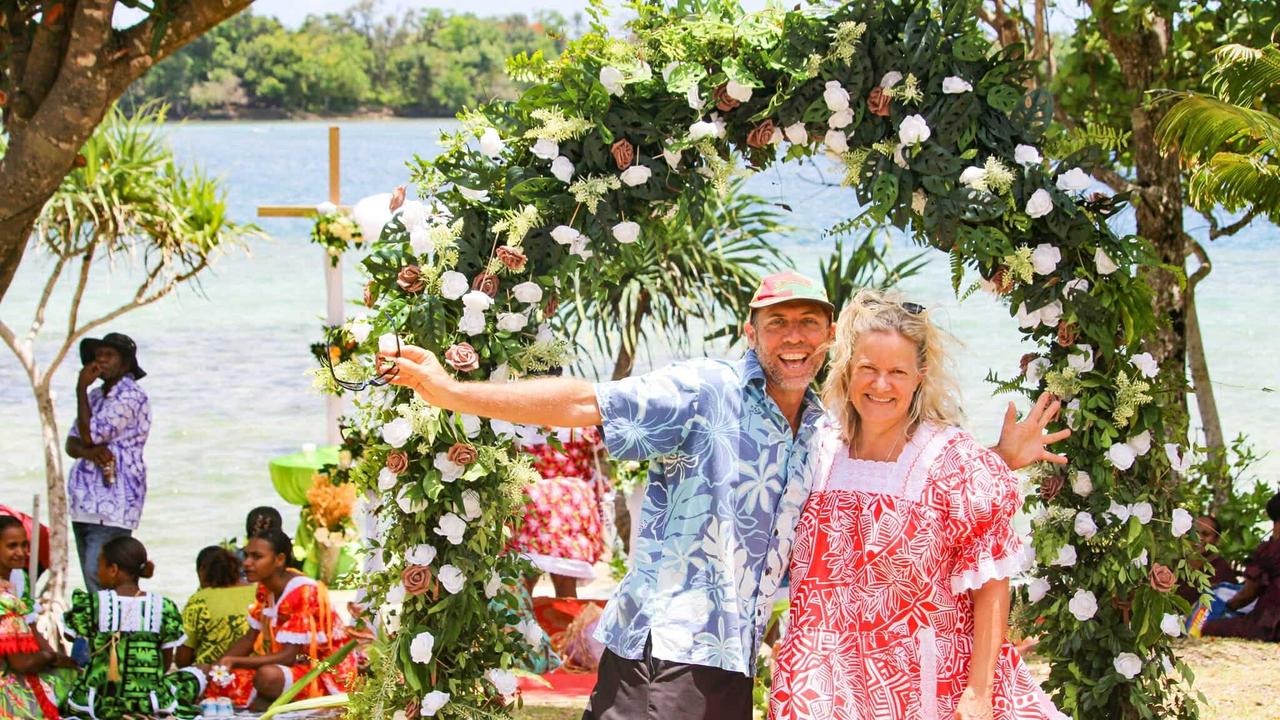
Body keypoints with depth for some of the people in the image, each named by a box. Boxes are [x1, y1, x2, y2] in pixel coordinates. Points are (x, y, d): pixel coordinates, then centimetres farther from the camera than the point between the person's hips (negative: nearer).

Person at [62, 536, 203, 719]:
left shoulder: (91, 604, -8)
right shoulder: (164, 608, -5)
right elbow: (166, 663, 5)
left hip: (96, 704, 0)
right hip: (149, 703, 0)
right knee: (195, 676, 27)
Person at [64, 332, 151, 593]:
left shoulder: (131, 397, -9)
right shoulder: (95, 396, 19)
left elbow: (90, 435, -14)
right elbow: (71, 444, 15)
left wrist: (81, 389, -5)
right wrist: (89, 451, -9)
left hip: (112, 505, -8)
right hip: (84, 502, 8)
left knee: (99, 578, -19)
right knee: (92, 584, 7)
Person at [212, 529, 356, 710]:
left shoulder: (302, 592, -22)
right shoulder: (266, 589, 3)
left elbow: (289, 656, -25)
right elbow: (250, 639, 10)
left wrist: (234, 661, -29)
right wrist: (219, 664, -6)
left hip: (327, 674, -8)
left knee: (267, 676, -36)